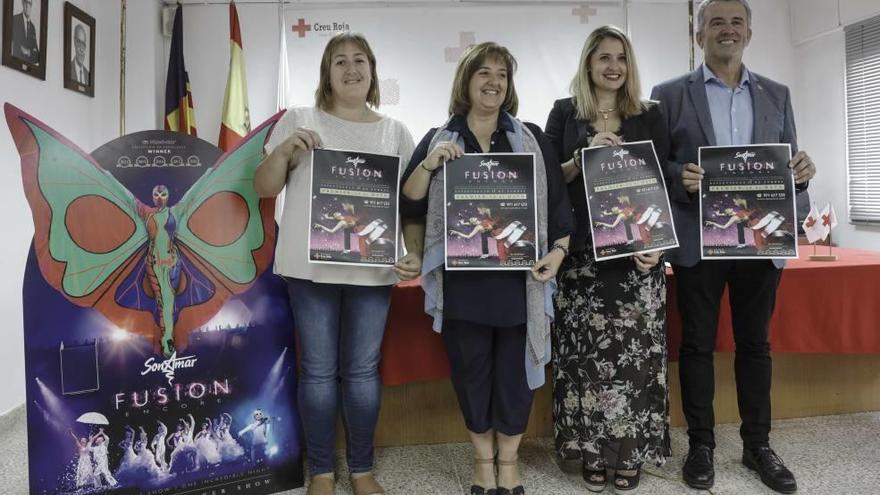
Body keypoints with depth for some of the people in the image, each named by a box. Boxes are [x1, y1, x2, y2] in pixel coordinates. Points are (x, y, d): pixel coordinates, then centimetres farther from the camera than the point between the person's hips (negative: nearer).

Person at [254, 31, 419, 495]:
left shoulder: (395, 131, 10)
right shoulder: (299, 120, 6)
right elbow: (263, 188, 5)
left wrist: (414, 254, -7)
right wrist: (284, 150, -12)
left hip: (373, 269, 1)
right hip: (311, 266, -1)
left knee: (362, 370, 7)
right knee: (318, 370, 5)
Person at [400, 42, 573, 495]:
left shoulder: (531, 138, 8)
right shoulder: (437, 140, 6)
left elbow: (558, 202, 7)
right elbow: (408, 206, 1)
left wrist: (558, 251, -6)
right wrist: (429, 164, -14)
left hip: (519, 278, 1)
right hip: (463, 280, 0)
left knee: (514, 367, 9)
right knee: (471, 368, 9)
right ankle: (483, 458, 30)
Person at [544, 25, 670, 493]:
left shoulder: (649, 114, 9)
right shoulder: (565, 112, 8)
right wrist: (584, 156, -13)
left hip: (636, 252, 1)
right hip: (581, 254, 0)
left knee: (636, 351, 2)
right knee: (586, 352, 2)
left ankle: (630, 452, 18)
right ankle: (592, 451, 17)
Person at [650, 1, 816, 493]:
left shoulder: (777, 95, 11)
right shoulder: (670, 95, 2)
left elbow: (790, 163, 11)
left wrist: (802, 169, -11)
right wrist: (679, 176, -21)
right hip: (698, 241, -2)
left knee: (755, 343, 12)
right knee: (698, 344, 6)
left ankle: (758, 444, 26)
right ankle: (701, 444, 20)